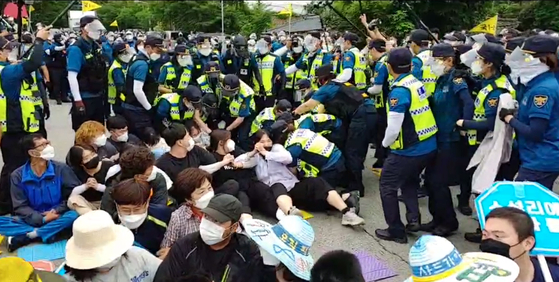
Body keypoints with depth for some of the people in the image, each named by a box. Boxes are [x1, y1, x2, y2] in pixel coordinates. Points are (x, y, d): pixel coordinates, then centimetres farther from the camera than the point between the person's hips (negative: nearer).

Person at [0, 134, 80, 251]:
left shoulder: (61, 169, -2)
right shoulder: (17, 175, -2)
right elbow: (20, 207, -4)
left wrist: (57, 210, -16)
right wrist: (42, 219, -19)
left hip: (58, 218, 0)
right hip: (33, 221, 0)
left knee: (74, 215, -33)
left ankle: (24, 237, -26)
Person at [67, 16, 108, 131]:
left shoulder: (96, 46, 8)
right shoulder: (76, 49, -17)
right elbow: (72, 76, -22)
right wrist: (78, 100, -25)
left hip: (98, 97, 8)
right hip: (84, 99, -8)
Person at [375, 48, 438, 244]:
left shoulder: (399, 91, -20)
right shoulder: (418, 83, 4)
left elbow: (394, 127, -21)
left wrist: (385, 143, -1)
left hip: (409, 150, -8)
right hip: (428, 145, 8)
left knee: (387, 186, 8)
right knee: (409, 180, 29)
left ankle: (396, 231, 15)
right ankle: (414, 219, 22)